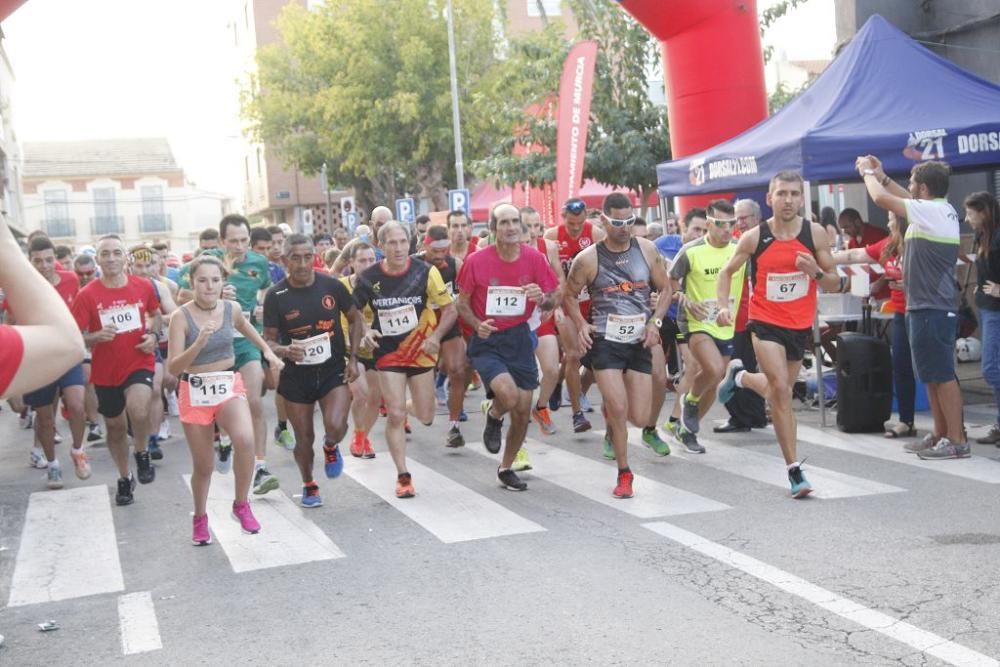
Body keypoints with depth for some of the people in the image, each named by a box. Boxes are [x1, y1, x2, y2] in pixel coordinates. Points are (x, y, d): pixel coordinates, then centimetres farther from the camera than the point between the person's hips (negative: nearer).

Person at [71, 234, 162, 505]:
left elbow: (155, 314, 15)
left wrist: (153, 335, -4)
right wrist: (97, 336, -29)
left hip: (139, 363, -1)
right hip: (106, 371, 1)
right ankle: (124, 478, 39)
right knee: (115, 427, 16)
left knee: (138, 410, -29)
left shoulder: (143, 286, -5)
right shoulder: (87, 295, -12)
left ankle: (142, 455, 2)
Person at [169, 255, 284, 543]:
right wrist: (199, 342, -33)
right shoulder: (181, 317, -15)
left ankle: (241, 505, -4)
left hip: (229, 385, 2)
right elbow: (173, 367, -20)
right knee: (203, 465, 8)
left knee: (245, 439, -27)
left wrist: (268, 351, 18)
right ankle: (200, 517, 37)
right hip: (195, 392, -2)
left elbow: (246, 327, 22)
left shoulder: (232, 309, -3)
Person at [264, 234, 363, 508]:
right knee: (304, 438, 10)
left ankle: (331, 448, 17)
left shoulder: (332, 285, -7)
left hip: (334, 369, 0)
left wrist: (353, 357, -2)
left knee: (335, 426, -21)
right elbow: (268, 339, -4)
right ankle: (309, 486, 37)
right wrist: (284, 350, -27)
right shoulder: (276, 296, -9)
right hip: (296, 375, 1)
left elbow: (355, 318, 7)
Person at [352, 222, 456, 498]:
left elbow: (450, 309, -6)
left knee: (426, 417, 6)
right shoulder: (369, 278, -8)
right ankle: (403, 476, 5)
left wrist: (436, 336, -21)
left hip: (420, 351, 0)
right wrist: (364, 332, -13)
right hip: (388, 353, 0)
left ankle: (409, 406, 43)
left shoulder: (425, 272, -12)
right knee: (394, 415, -8)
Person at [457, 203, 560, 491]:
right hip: (487, 341, -3)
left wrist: (542, 298, -20)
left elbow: (551, 302, 4)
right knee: (509, 395, -28)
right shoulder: (476, 261, -10)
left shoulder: (535, 258, -5)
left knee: (523, 412, 6)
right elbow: (462, 304, 1)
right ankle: (493, 416, 11)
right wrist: (477, 325, -18)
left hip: (520, 338, 3)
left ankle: (506, 468, 30)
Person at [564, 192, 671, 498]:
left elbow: (665, 289, 11)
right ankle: (624, 473, 7)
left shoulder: (647, 250, 2)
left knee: (639, 418, 1)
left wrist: (655, 322, -4)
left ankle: (611, 425, 39)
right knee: (618, 408, -13)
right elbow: (569, 295, 8)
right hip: (605, 341, -3)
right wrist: (581, 324, -9)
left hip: (639, 341, 3)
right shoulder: (588, 258, -5)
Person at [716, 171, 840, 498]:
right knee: (781, 390, -17)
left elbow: (835, 284, 2)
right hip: (765, 323, -3)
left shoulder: (815, 233, -5)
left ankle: (740, 376, 51)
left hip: (801, 325, 3)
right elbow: (727, 272, 7)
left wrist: (817, 272, -20)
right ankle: (794, 470, -10)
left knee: (779, 390, 18)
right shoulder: (754, 238, -9)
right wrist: (723, 306, -8)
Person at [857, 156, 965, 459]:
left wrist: (868, 173, 4)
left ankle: (957, 440, -4)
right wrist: (881, 175, 28)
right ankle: (940, 435, 20)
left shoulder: (931, 211, -16)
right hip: (931, 307, 10)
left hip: (932, 309, -10)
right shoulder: (943, 210, 11)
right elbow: (907, 199, 29)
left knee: (942, 375, -7)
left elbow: (882, 198, -13)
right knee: (933, 376, 14)